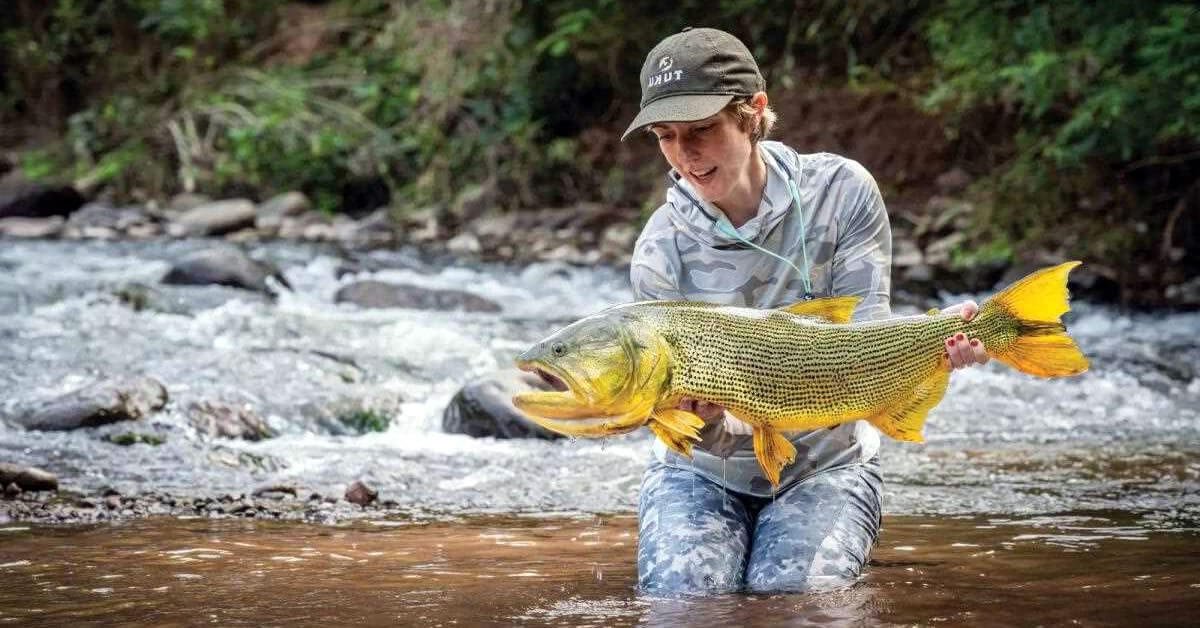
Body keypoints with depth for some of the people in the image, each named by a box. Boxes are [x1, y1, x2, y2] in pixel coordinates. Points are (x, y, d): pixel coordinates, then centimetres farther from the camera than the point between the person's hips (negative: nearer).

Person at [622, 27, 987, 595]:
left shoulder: (842, 191, -13)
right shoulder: (661, 251, -15)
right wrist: (702, 421, -43)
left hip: (826, 464, 0)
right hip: (705, 471, 0)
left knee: (786, 592, -23)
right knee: (683, 592, -23)